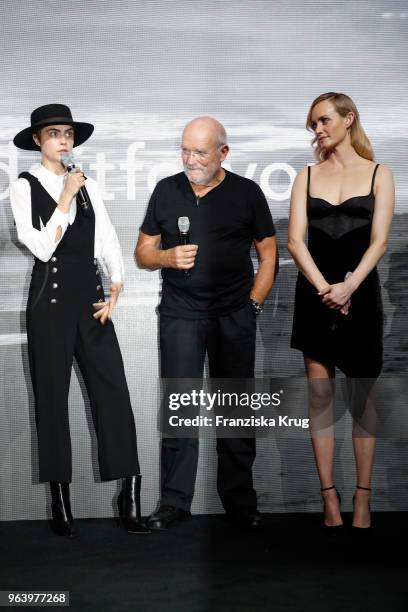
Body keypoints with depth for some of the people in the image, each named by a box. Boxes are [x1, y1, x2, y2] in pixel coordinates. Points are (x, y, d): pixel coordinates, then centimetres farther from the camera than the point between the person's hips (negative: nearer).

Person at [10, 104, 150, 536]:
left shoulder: (87, 186, 12)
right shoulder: (24, 187, 0)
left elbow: (109, 243, 9)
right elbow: (41, 246, -11)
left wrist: (114, 294, -2)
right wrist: (66, 197, -12)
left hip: (90, 295, 3)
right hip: (51, 298, -3)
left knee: (113, 391, -3)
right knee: (52, 396, 4)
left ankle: (130, 496, 1)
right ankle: (60, 500, 14)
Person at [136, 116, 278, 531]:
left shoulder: (247, 192, 3)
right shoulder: (166, 190, 7)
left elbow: (268, 253, 7)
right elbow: (143, 254, 9)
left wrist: (253, 303, -1)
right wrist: (167, 257, -12)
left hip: (235, 317, 0)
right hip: (180, 313, 1)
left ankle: (239, 500, 16)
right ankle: (174, 500, 9)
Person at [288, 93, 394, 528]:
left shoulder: (378, 175, 5)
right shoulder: (307, 176, 9)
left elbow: (379, 241, -4)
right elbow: (295, 239, -1)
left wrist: (348, 287, -18)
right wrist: (323, 288, -15)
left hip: (360, 292, -1)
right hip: (314, 293, 2)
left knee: (361, 397, 3)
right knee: (320, 395, 0)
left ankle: (362, 497, 10)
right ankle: (329, 497, 6)